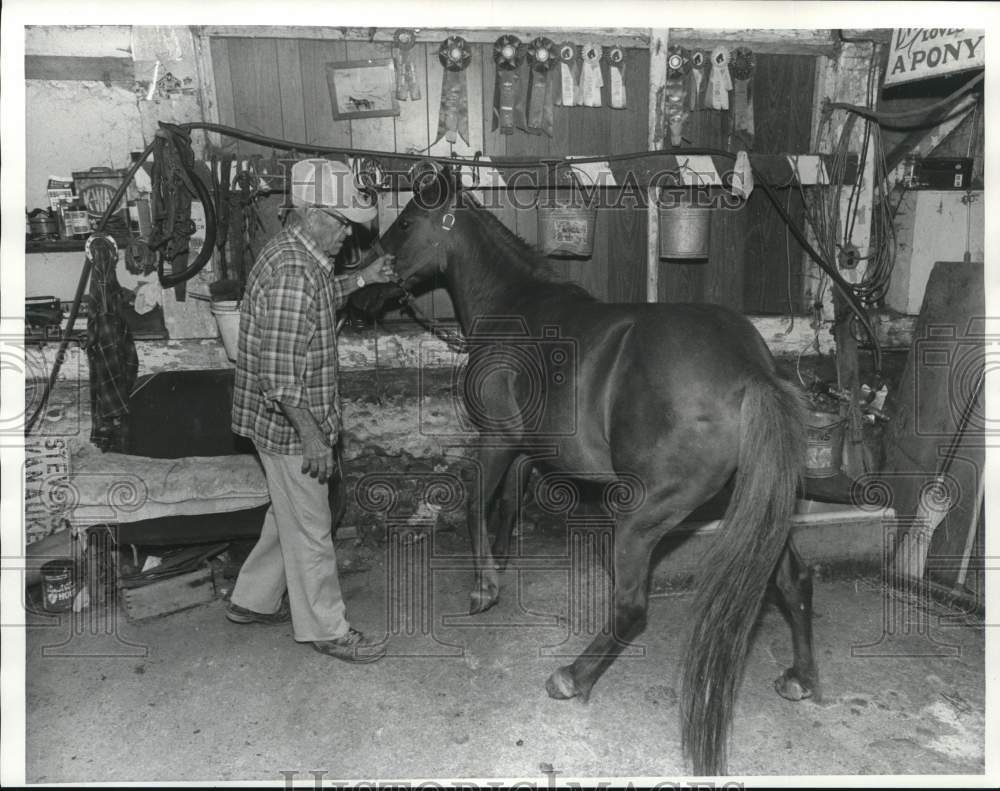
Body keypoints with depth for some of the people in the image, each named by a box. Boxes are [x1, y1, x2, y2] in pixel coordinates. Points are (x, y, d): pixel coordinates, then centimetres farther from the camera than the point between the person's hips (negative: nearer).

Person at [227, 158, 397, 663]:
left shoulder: (296, 251, 6)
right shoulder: (291, 273, -26)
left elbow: (316, 302, 27)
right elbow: (280, 376, -27)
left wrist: (362, 278, 17)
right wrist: (313, 437, -22)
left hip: (297, 418, 10)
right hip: (289, 423, -10)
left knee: (290, 514, 23)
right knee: (310, 527, 4)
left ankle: (253, 601, 39)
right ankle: (326, 629, 21)